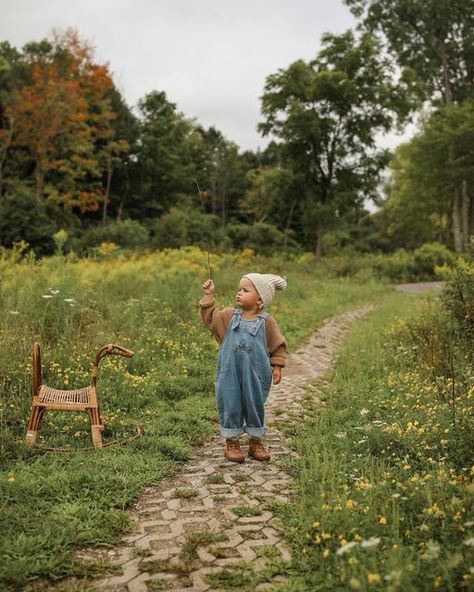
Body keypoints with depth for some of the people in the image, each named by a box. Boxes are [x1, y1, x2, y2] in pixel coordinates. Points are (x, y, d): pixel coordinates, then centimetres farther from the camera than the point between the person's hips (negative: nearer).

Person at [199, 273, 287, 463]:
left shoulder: (267, 322, -6)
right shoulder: (229, 316, 2)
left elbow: (278, 345, 1)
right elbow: (210, 317, 14)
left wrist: (277, 367, -2)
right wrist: (208, 297, 6)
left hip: (255, 376, -1)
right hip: (230, 375, 2)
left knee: (255, 407, 11)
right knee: (231, 407, 7)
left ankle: (256, 442, 29)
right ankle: (232, 443, 22)